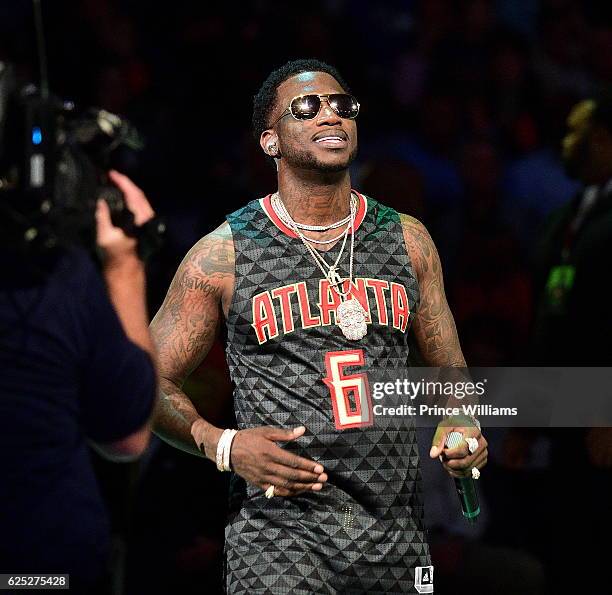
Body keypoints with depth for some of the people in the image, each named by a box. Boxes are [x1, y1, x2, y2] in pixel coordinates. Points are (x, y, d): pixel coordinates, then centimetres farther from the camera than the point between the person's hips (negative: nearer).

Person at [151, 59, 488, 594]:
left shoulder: (407, 240, 9)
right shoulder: (223, 254, -1)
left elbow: (450, 370, 18)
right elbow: (154, 382, 3)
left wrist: (463, 428, -3)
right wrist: (223, 445, -13)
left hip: (396, 530, 4)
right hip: (280, 527, -4)